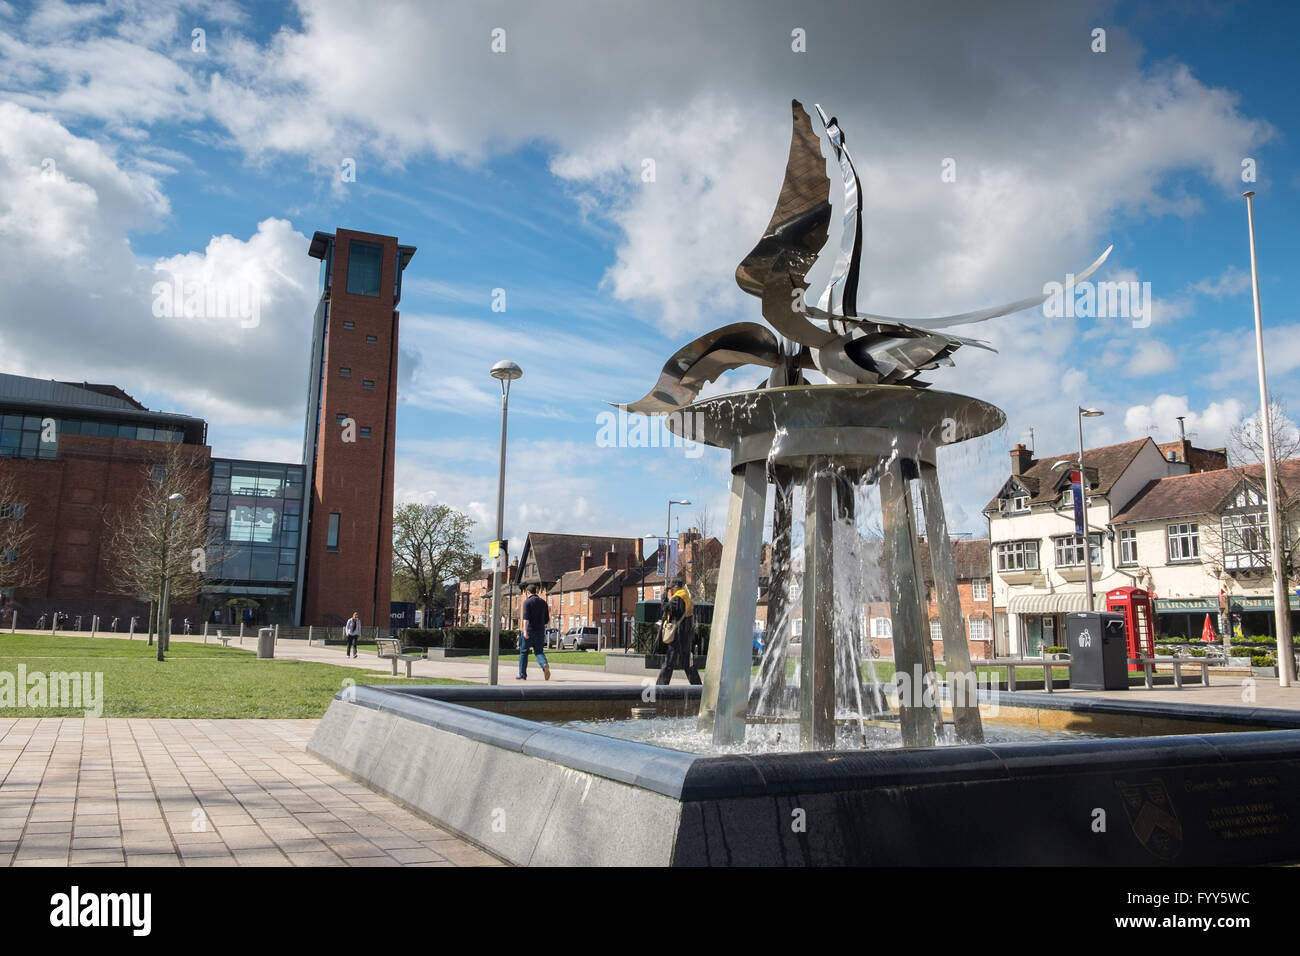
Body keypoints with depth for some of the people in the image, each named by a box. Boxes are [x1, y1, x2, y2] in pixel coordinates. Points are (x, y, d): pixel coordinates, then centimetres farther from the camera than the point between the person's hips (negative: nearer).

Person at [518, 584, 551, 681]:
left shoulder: (527, 601, -5)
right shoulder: (543, 602, 11)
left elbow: (526, 617, -18)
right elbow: (547, 620, 13)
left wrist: (525, 631, -25)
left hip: (529, 630, -4)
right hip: (540, 632, 4)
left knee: (523, 652, 9)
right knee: (539, 651, 8)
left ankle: (522, 675, 13)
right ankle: (545, 665, -22)